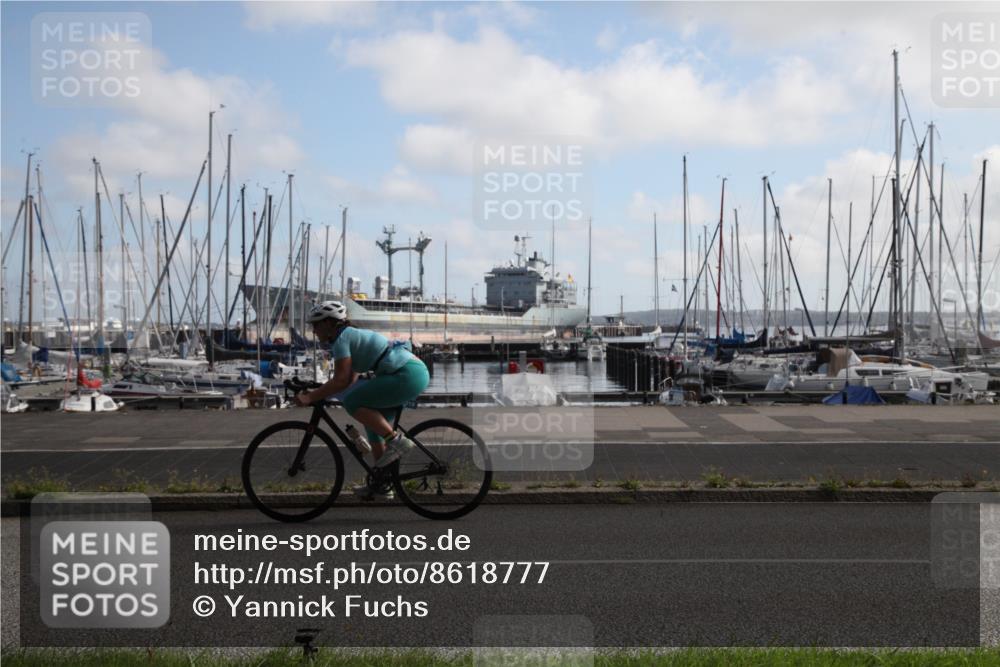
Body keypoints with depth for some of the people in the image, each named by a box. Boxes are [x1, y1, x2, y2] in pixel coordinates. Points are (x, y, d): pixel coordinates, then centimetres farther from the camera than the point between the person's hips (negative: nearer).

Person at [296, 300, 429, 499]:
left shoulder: (341, 338, -7)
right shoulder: (352, 335, 22)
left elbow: (341, 380, -15)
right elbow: (350, 379, 23)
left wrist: (311, 397, -10)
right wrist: (318, 392, 19)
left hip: (408, 375, -10)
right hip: (418, 372, 10)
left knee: (352, 402, -9)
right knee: (374, 424, 16)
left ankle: (396, 440, -9)